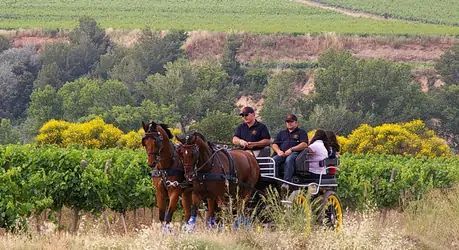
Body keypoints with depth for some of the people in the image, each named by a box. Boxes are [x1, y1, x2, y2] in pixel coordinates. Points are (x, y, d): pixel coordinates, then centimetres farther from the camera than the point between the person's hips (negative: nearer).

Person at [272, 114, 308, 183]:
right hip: (282, 154, 4)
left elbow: (304, 144, 0)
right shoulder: (281, 133, 32)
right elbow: (274, 144, 22)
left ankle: (287, 182, -47)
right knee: (273, 160, -29)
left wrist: (291, 149, -11)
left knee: (289, 160, -39)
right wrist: (278, 151, -2)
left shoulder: (301, 132, 17)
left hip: (295, 153, -4)